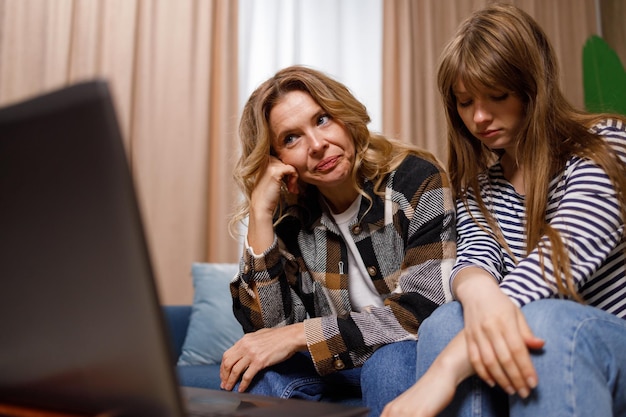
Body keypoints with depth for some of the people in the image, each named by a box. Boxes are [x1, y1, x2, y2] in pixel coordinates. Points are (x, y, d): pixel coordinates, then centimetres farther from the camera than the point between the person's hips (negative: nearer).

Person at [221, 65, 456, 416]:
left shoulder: (417, 180, -18)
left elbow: (428, 307, -25)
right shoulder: (287, 211, -7)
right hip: (331, 361, 3)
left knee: (389, 363, -34)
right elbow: (264, 327, -13)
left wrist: (299, 335, -27)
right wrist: (259, 213, -21)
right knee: (256, 371, -24)